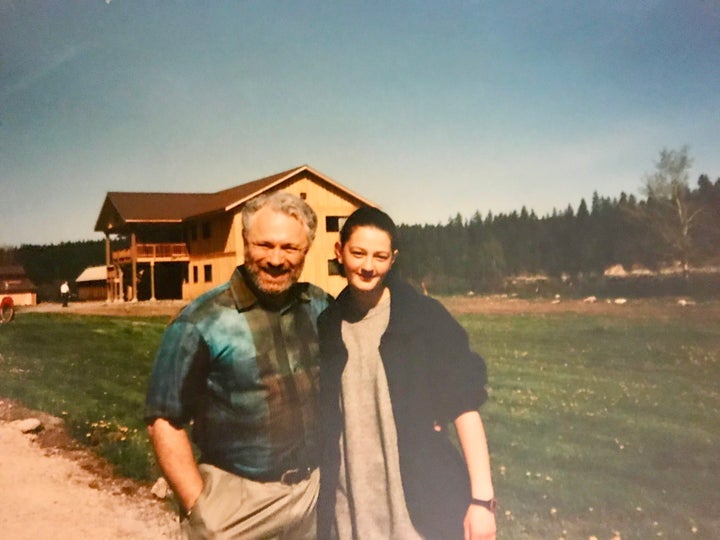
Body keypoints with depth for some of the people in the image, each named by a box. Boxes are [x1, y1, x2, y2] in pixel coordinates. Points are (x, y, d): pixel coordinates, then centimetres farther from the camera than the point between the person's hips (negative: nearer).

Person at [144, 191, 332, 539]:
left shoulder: (321, 308, 0)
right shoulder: (202, 322, -12)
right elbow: (164, 420, -10)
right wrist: (199, 508, -14)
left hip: (316, 492, 4)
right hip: (237, 500, -4)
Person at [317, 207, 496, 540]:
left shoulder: (425, 317, -7)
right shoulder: (326, 324, 1)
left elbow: (465, 407, -8)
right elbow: (318, 416, 8)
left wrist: (481, 497, -13)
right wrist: (314, 497, 8)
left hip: (423, 500, -2)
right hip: (347, 503, 3)